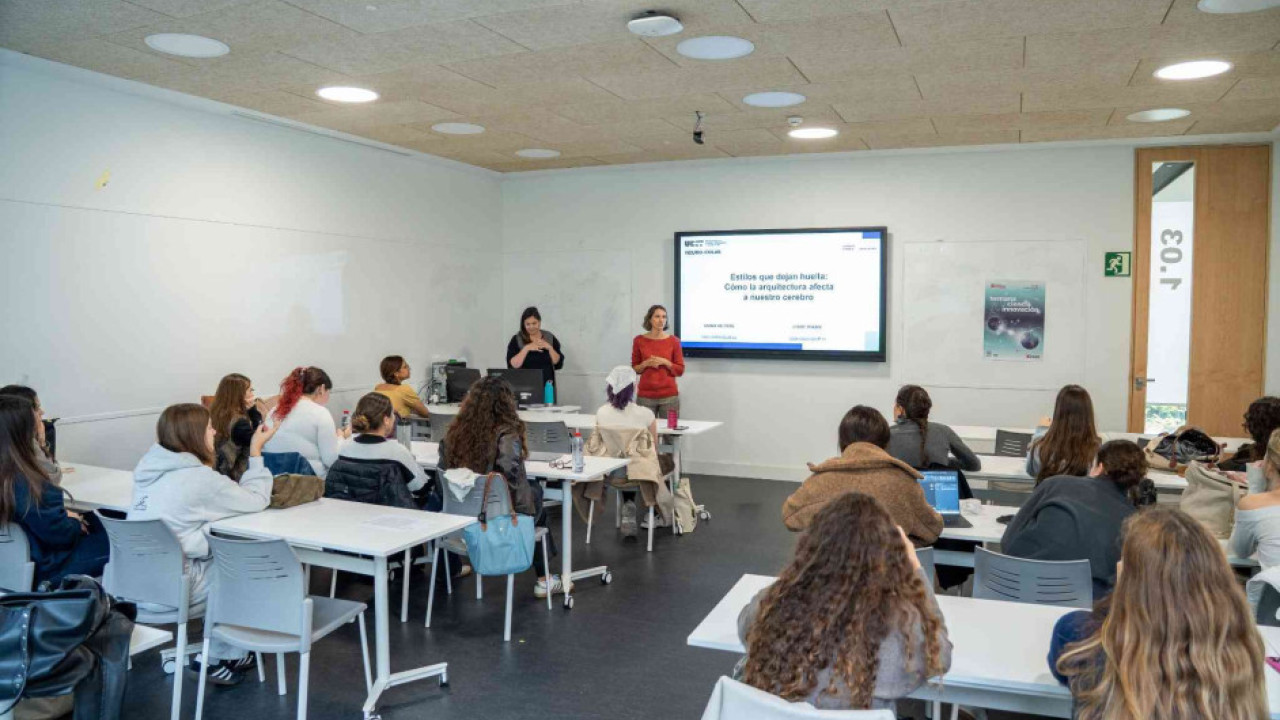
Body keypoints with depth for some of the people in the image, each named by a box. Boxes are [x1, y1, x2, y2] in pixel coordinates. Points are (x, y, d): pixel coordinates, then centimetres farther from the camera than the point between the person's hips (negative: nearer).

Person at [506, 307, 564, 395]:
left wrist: (549, 348, -11)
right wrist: (526, 348, -19)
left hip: (547, 386, 2)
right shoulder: (516, 340, -1)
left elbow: (559, 364, 1)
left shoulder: (550, 338, 6)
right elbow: (512, 365, -12)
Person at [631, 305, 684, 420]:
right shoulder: (639, 340, 3)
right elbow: (634, 369, 10)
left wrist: (665, 362, -12)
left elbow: (680, 370, 3)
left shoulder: (674, 341, 1)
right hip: (645, 396, 0)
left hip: (669, 396, 0)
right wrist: (646, 364, -9)